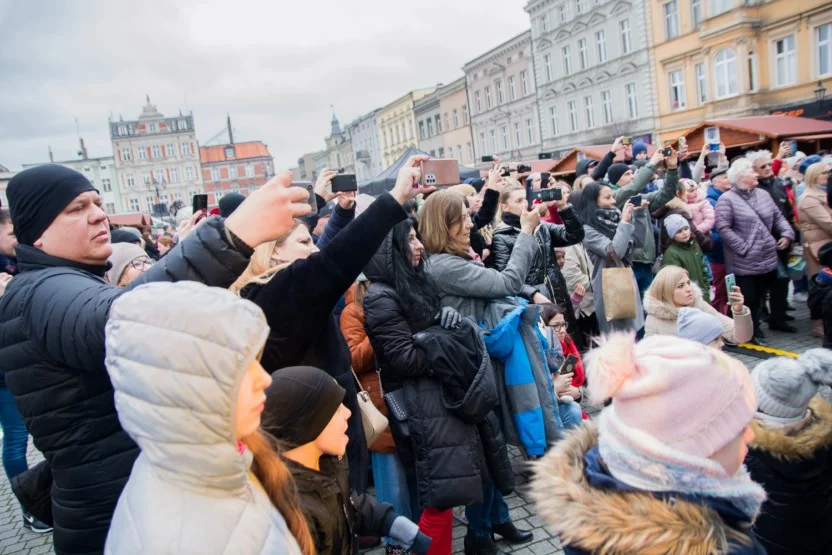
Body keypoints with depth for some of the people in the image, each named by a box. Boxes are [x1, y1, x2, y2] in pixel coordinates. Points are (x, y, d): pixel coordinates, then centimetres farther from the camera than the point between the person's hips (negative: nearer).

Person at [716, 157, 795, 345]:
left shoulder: (763, 195, 13)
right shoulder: (727, 199, -10)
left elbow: (778, 217, 19)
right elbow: (723, 228, -17)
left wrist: (787, 233, 2)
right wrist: (743, 247, -18)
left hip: (768, 259, 6)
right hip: (744, 263, -6)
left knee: (760, 296, 19)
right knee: (749, 299, 2)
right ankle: (753, 332, 16)